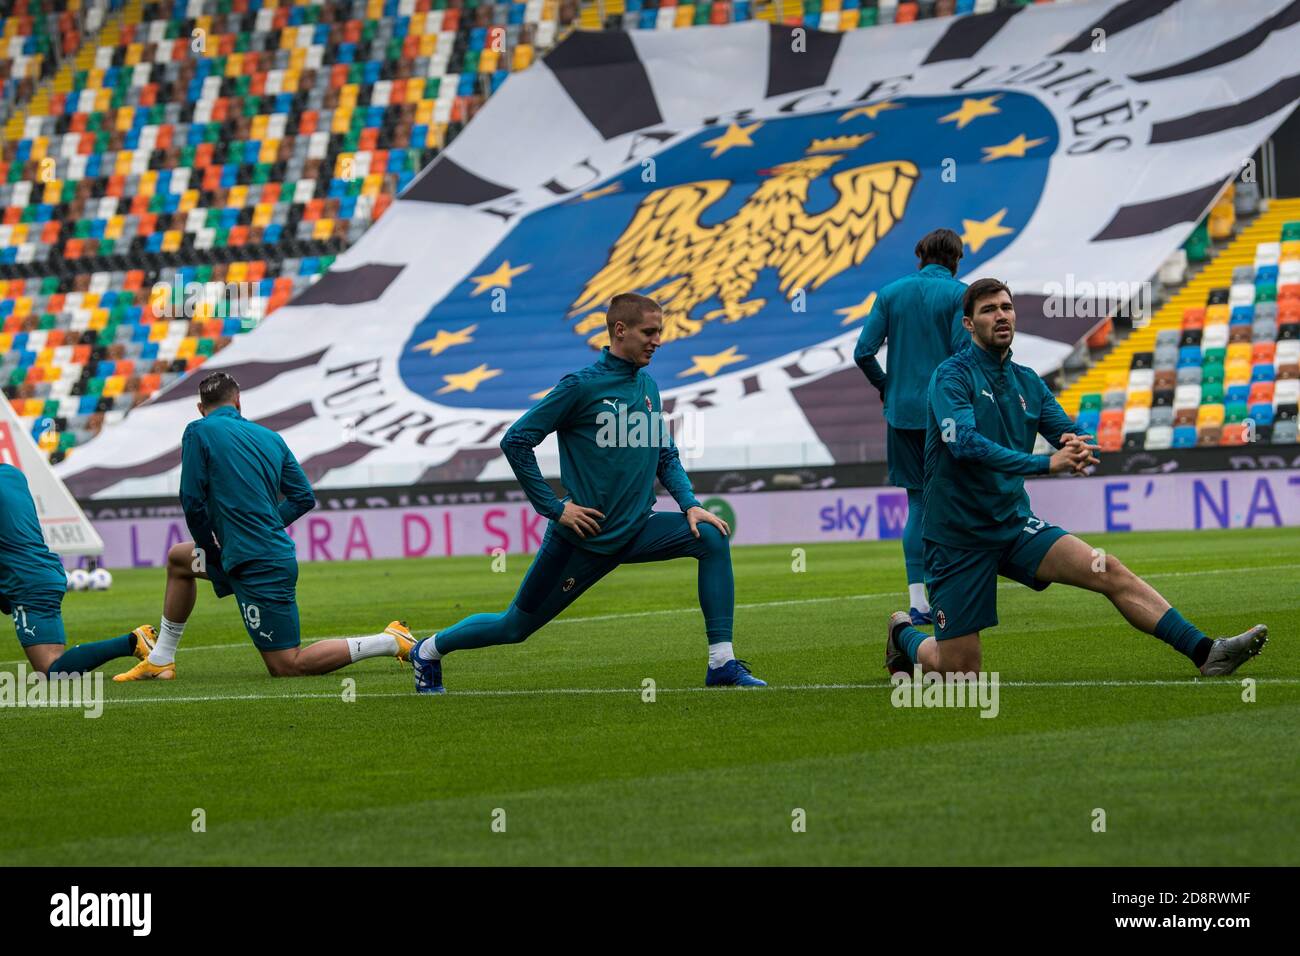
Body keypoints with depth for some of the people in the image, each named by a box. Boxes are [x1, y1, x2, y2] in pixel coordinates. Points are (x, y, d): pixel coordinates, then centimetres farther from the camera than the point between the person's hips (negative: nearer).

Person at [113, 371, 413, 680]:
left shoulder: (198, 432, -6)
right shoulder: (271, 437, 11)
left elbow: (193, 502, -9)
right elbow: (304, 498, 10)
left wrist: (209, 547, 8)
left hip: (257, 567, -8)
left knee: (287, 667, -5)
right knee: (178, 559, 27)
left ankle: (390, 642, -8)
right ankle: (160, 661, 28)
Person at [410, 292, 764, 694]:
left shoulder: (648, 386, 7)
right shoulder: (581, 386, -13)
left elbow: (666, 456, 18)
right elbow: (515, 441, -12)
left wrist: (690, 505, 0)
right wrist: (554, 507, -13)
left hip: (637, 529, 5)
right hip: (584, 537, -5)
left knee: (711, 538, -17)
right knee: (515, 627, 4)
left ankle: (722, 664, -14)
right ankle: (430, 651, 31)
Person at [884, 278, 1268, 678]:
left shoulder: (1027, 382, 9)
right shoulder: (952, 376, -12)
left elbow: (1071, 436, 6)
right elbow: (965, 443, -27)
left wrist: (1078, 446, -21)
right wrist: (1046, 463, -34)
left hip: (1015, 525, 5)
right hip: (958, 536, -5)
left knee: (1111, 572, -15)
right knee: (960, 671, -2)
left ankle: (1205, 651, -19)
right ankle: (903, 634, 30)